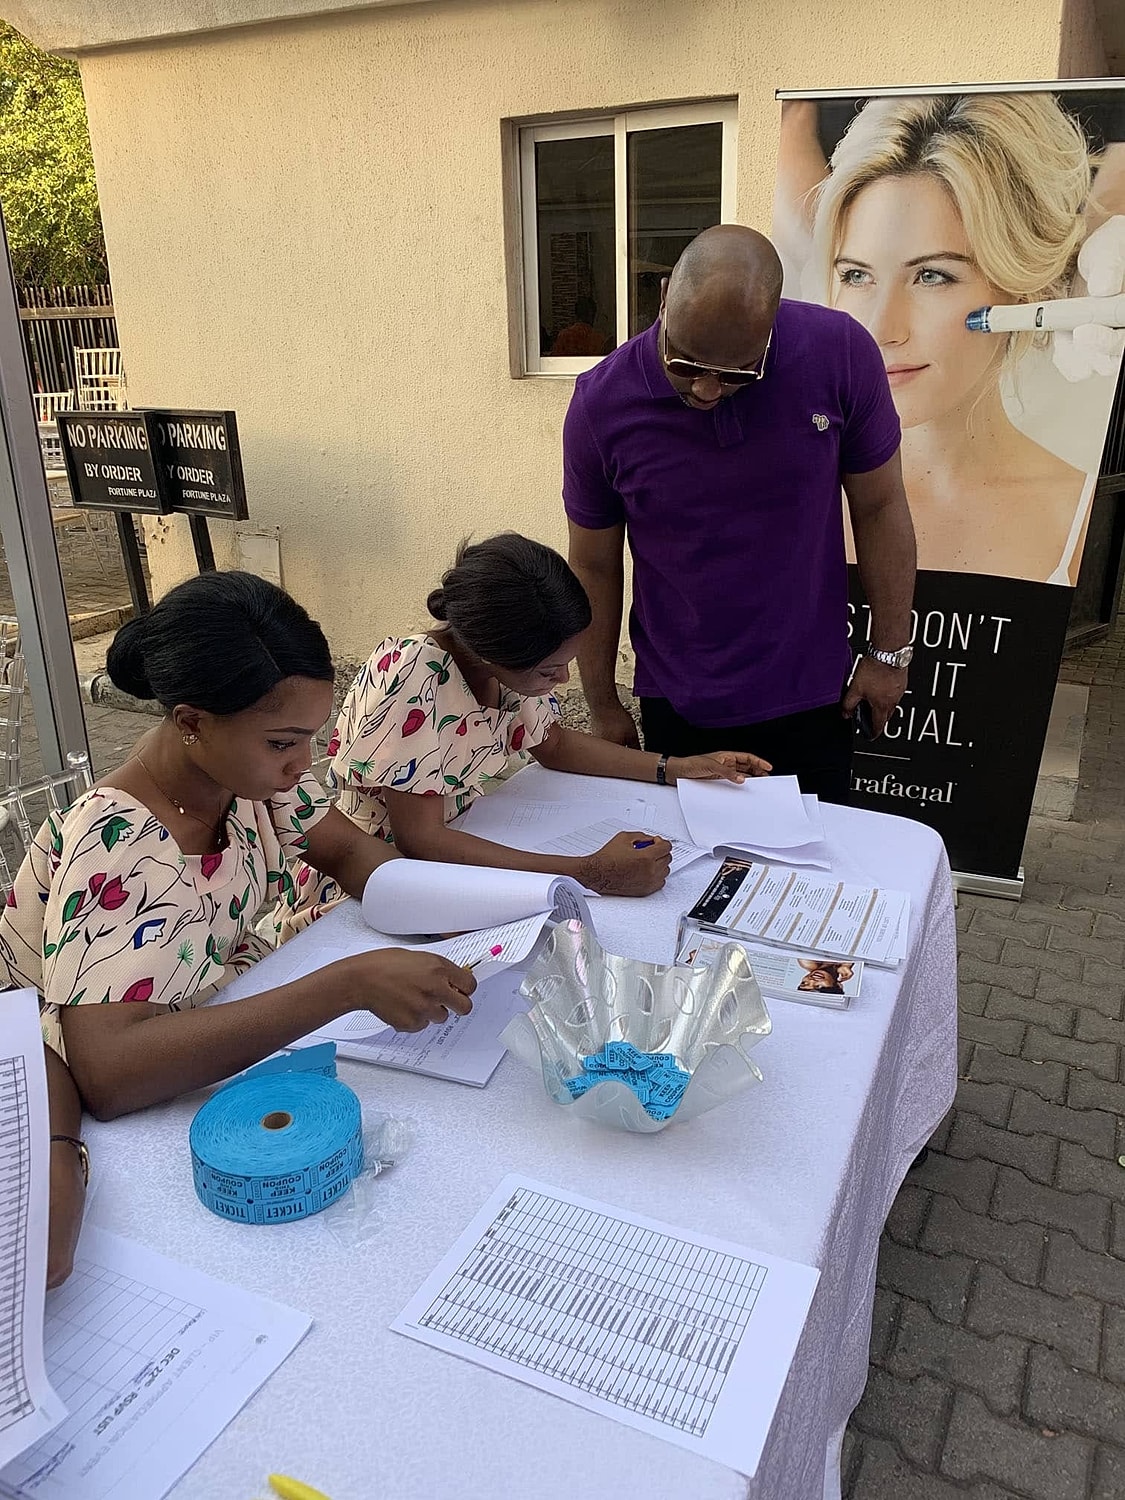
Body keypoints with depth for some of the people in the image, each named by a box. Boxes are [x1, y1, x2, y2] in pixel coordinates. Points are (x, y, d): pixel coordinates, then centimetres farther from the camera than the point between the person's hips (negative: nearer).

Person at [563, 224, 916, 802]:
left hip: (810, 698, 0)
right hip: (675, 708, 0)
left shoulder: (841, 353, -14)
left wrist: (890, 652, 3)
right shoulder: (601, 402, -14)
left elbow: (878, 507, -1)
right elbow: (594, 564, -3)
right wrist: (602, 705, 4)